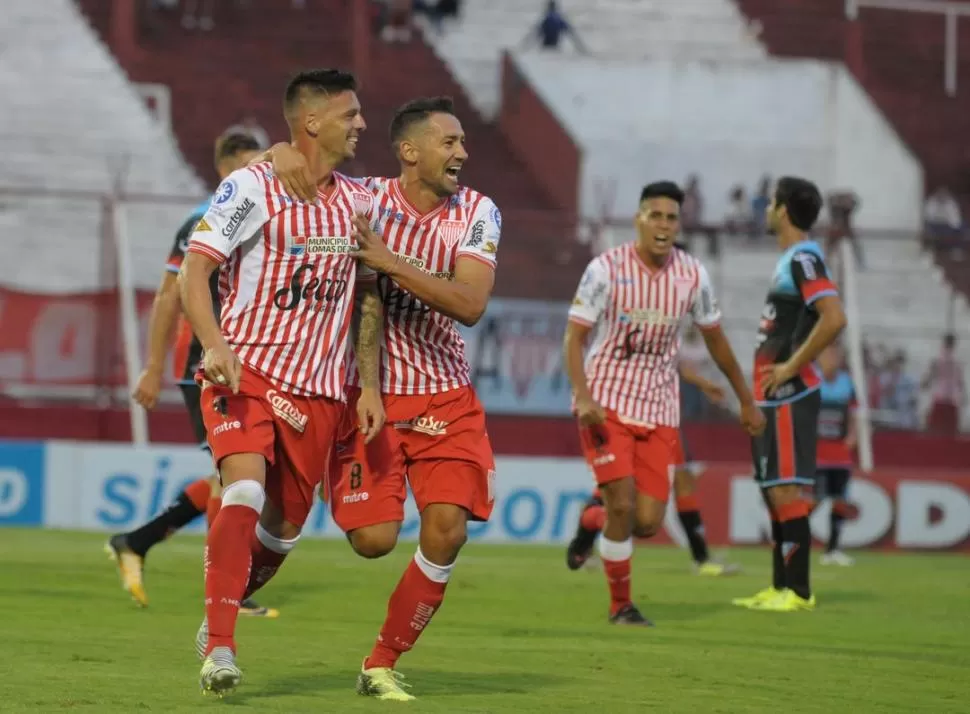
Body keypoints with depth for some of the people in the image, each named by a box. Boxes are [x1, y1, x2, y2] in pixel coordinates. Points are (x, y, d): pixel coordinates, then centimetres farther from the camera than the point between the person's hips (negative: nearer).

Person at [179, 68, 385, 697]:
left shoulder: (358, 202, 10)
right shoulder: (252, 187, -7)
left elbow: (367, 295, 18)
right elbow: (195, 269, -9)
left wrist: (370, 385, 10)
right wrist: (216, 348, -24)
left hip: (317, 389, 5)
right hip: (245, 371, -5)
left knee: (284, 527, 7)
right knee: (245, 491, -25)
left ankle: (220, 617, 33)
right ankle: (220, 647, -23)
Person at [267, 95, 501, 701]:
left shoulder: (478, 213, -5)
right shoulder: (364, 197, -7)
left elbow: (471, 305, -19)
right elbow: (288, 155, 2)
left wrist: (392, 261, -27)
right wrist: (287, 156, -22)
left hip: (445, 396, 2)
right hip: (369, 390, -2)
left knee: (447, 530, -12)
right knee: (374, 540, -11)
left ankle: (382, 665, 4)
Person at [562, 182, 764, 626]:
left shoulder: (693, 275, -1)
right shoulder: (607, 269, -12)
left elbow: (715, 339, 13)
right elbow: (574, 336, -11)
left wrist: (746, 401, 18)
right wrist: (583, 397, -26)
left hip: (659, 410, 3)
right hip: (607, 403, -3)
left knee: (648, 521, -4)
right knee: (623, 504, -16)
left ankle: (597, 522, 32)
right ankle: (620, 604, 5)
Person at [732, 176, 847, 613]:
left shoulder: (803, 258, -13)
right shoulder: (790, 259, 17)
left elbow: (834, 318, -26)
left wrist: (791, 368, -21)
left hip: (788, 396, -10)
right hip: (773, 396, 10)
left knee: (786, 488, -10)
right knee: (774, 489, 12)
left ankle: (798, 591, -10)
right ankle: (780, 587, 17)